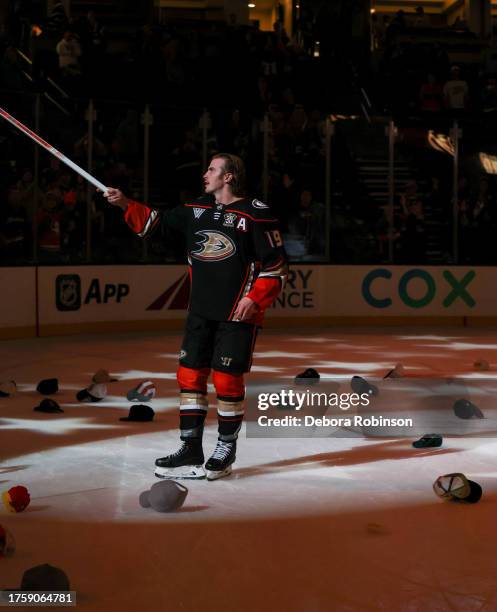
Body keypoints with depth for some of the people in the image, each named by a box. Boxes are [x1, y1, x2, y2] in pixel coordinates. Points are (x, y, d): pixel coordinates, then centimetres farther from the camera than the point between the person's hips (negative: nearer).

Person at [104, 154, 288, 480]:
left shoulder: (256, 213, -9)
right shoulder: (197, 209, 10)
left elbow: (276, 264, -9)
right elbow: (154, 221, 18)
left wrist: (254, 299, -16)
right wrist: (125, 203, 8)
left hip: (238, 311, -6)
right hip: (201, 309, 6)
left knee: (227, 379, -4)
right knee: (189, 374, 4)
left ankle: (226, 449, 13)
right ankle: (191, 450, 12)